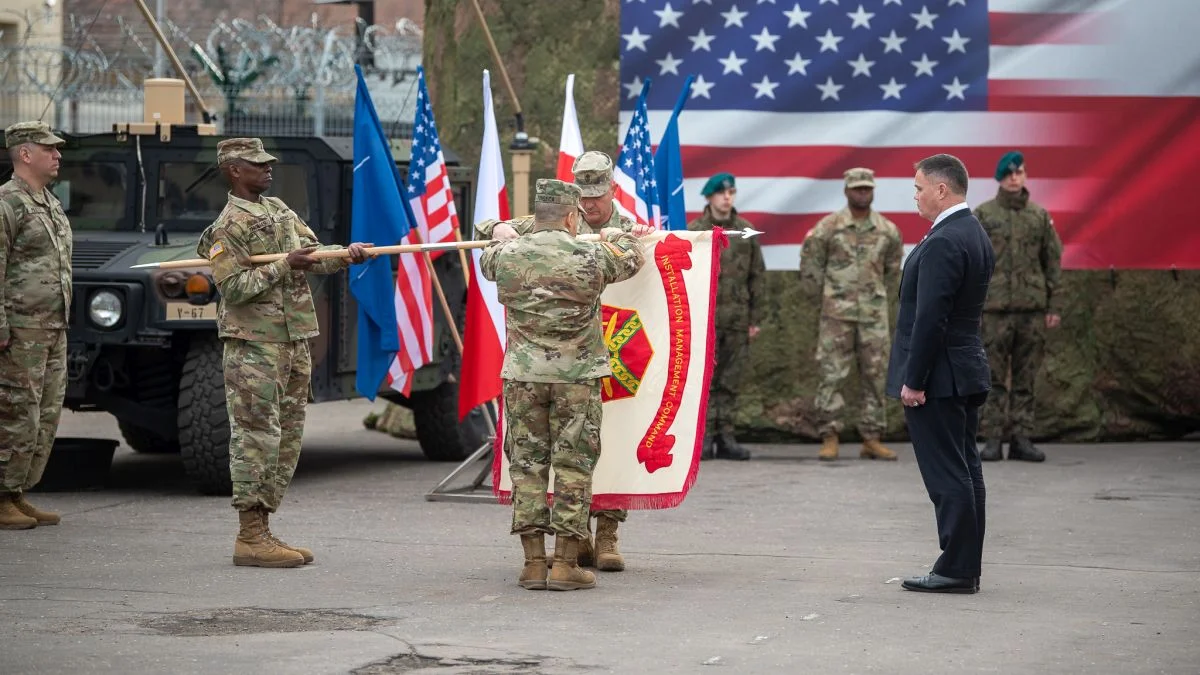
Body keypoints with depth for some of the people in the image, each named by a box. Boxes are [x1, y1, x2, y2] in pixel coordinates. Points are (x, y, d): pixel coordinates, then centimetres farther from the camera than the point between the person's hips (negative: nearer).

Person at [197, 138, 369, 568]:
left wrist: (346, 256, -7)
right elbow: (234, 288, -17)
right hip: (254, 344, -9)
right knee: (256, 438, -9)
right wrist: (285, 266, -21)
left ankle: (260, 531, 15)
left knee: (286, 439, 10)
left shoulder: (279, 210, 16)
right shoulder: (229, 226, -9)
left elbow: (315, 255, 12)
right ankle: (249, 537, -7)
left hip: (294, 341, 9)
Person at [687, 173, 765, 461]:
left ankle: (725, 437, 9)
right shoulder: (693, 232, 0)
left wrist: (755, 318, 6)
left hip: (737, 319, 3)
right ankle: (704, 437, 0)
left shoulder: (747, 232, 9)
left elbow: (758, 276, 10)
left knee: (731, 381, 5)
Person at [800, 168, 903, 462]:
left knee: (875, 376, 4)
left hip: (874, 315, 3)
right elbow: (809, 264, 3)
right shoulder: (828, 227, -4)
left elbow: (892, 269, 20)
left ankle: (872, 439, 9)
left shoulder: (888, 230, 6)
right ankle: (829, 439, -1)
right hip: (837, 313, -3)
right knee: (831, 374, -5)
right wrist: (824, 296, 5)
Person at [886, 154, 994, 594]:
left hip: (938, 376, -10)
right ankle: (966, 567, 17)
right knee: (964, 471, 12)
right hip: (967, 373, 10)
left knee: (947, 475, -6)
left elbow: (930, 317, -22)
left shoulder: (942, 244, -19)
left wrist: (913, 380, -19)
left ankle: (955, 570, -4)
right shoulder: (976, 236, 13)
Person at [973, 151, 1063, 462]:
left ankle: (1022, 439, 8)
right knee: (993, 379, -2)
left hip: (1033, 309, 2)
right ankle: (992, 440, 1)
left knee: (1025, 379, 4)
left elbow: (1052, 262, 10)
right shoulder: (982, 215, 3)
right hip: (995, 309, -2)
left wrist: (1053, 306, 5)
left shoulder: (1040, 215, 9)